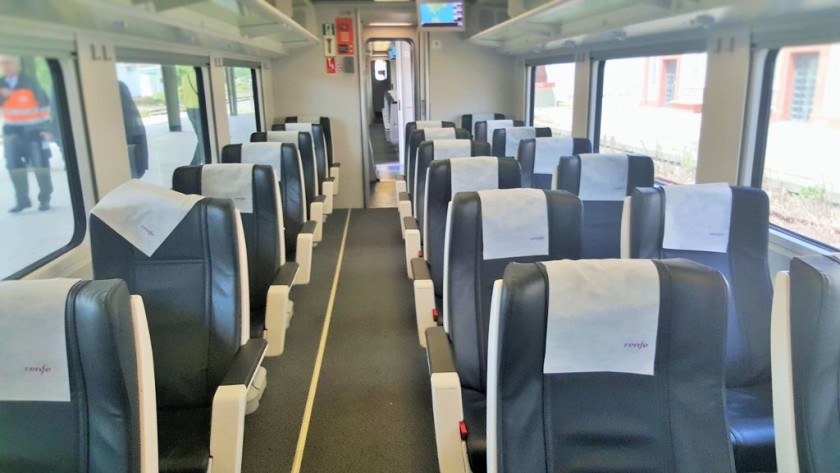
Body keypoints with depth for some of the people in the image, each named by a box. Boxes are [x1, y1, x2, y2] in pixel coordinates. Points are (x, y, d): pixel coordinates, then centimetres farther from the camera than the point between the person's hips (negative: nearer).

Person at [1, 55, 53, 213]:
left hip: (34, 129, -4)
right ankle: (22, 199, 9)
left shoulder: (30, 82, -10)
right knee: (14, 166, 1)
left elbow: (44, 104, -7)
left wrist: (46, 128, -10)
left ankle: (45, 198, 13)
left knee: (40, 164, 2)